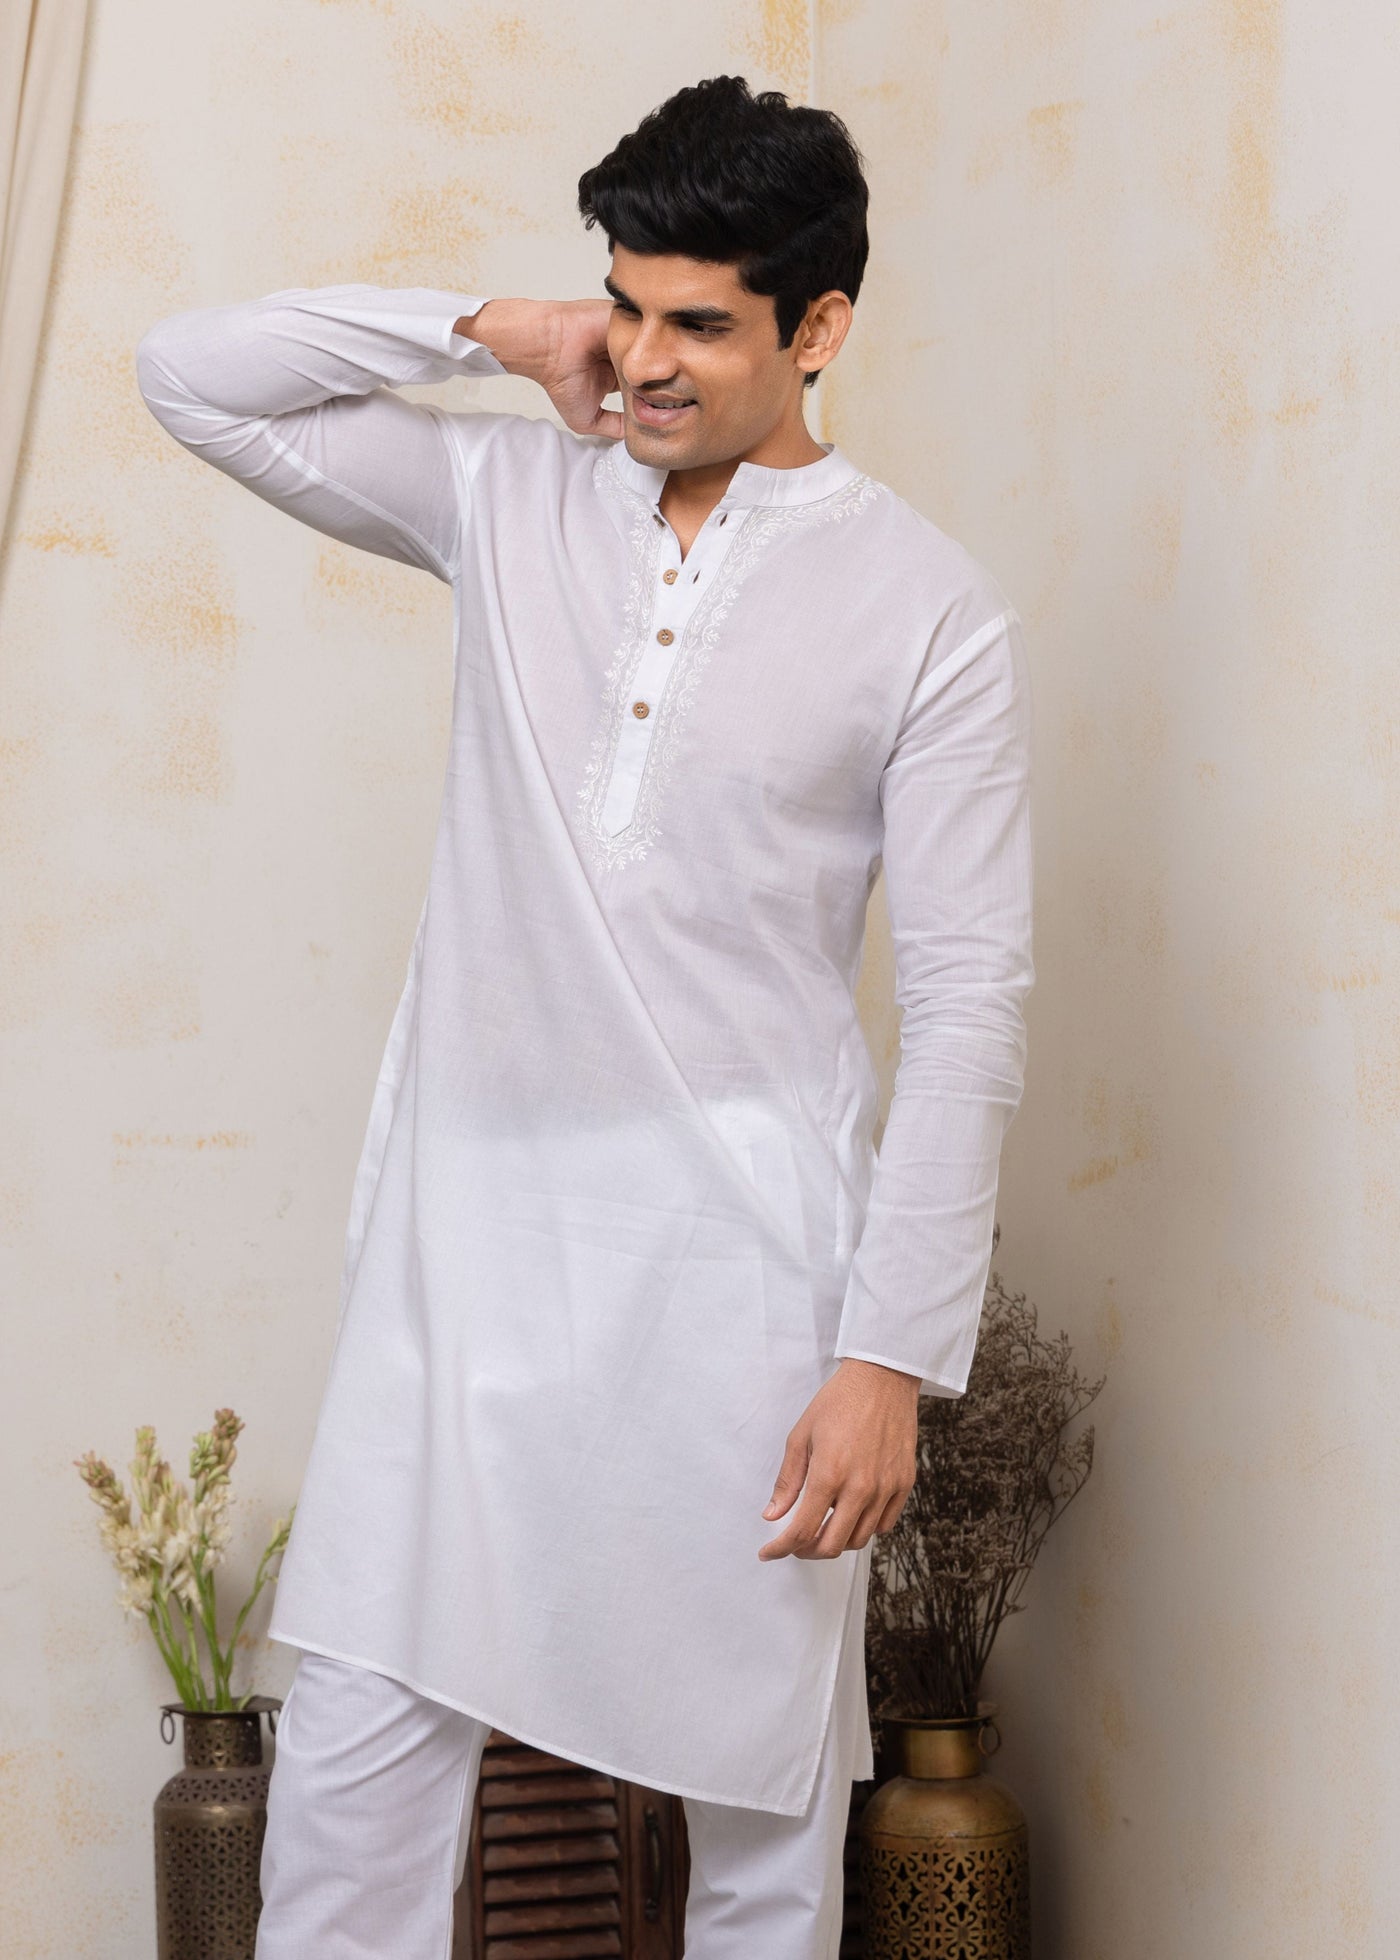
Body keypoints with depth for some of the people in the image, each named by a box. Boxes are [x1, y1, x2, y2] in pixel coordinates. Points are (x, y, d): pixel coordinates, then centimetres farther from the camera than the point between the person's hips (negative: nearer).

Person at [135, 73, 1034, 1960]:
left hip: (736, 1254, -3)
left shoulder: (929, 607, -4)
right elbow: (191, 374, 9)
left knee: (764, 1783, 9)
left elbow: (969, 1004, -6)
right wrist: (486, 325, 1)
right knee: (351, 1757, 4)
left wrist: (893, 1354, -11)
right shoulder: (508, 495, 7)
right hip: (468, 1223, 3)